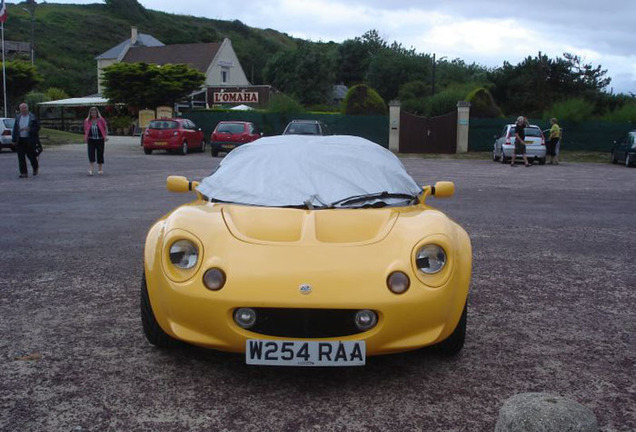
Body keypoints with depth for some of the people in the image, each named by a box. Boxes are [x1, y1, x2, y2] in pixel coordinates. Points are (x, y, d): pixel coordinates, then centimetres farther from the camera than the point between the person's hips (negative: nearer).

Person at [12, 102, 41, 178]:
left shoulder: (33, 117, -3)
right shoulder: (18, 117, 8)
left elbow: (37, 127, -4)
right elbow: (15, 129, 9)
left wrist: (29, 129, -20)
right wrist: (14, 140, 3)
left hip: (29, 140, -3)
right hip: (20, 140, 3)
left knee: (31, 155, 4)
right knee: (21, 157, -1)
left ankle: (36, 167, 31)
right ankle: (23, 173, 4)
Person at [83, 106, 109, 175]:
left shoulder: (101, 120, -2)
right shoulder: (87, 121, 1)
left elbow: (105, 127, 4)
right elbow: (85, 130, 12)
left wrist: (106, 136, -7)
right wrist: (85, 138, 3)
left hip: (100, 139, 0)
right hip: (91, 140, 0)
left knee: (100, 154, 5)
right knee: (91, 154, -11)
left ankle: (100, 169, 17)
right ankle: (91, 169, -12)